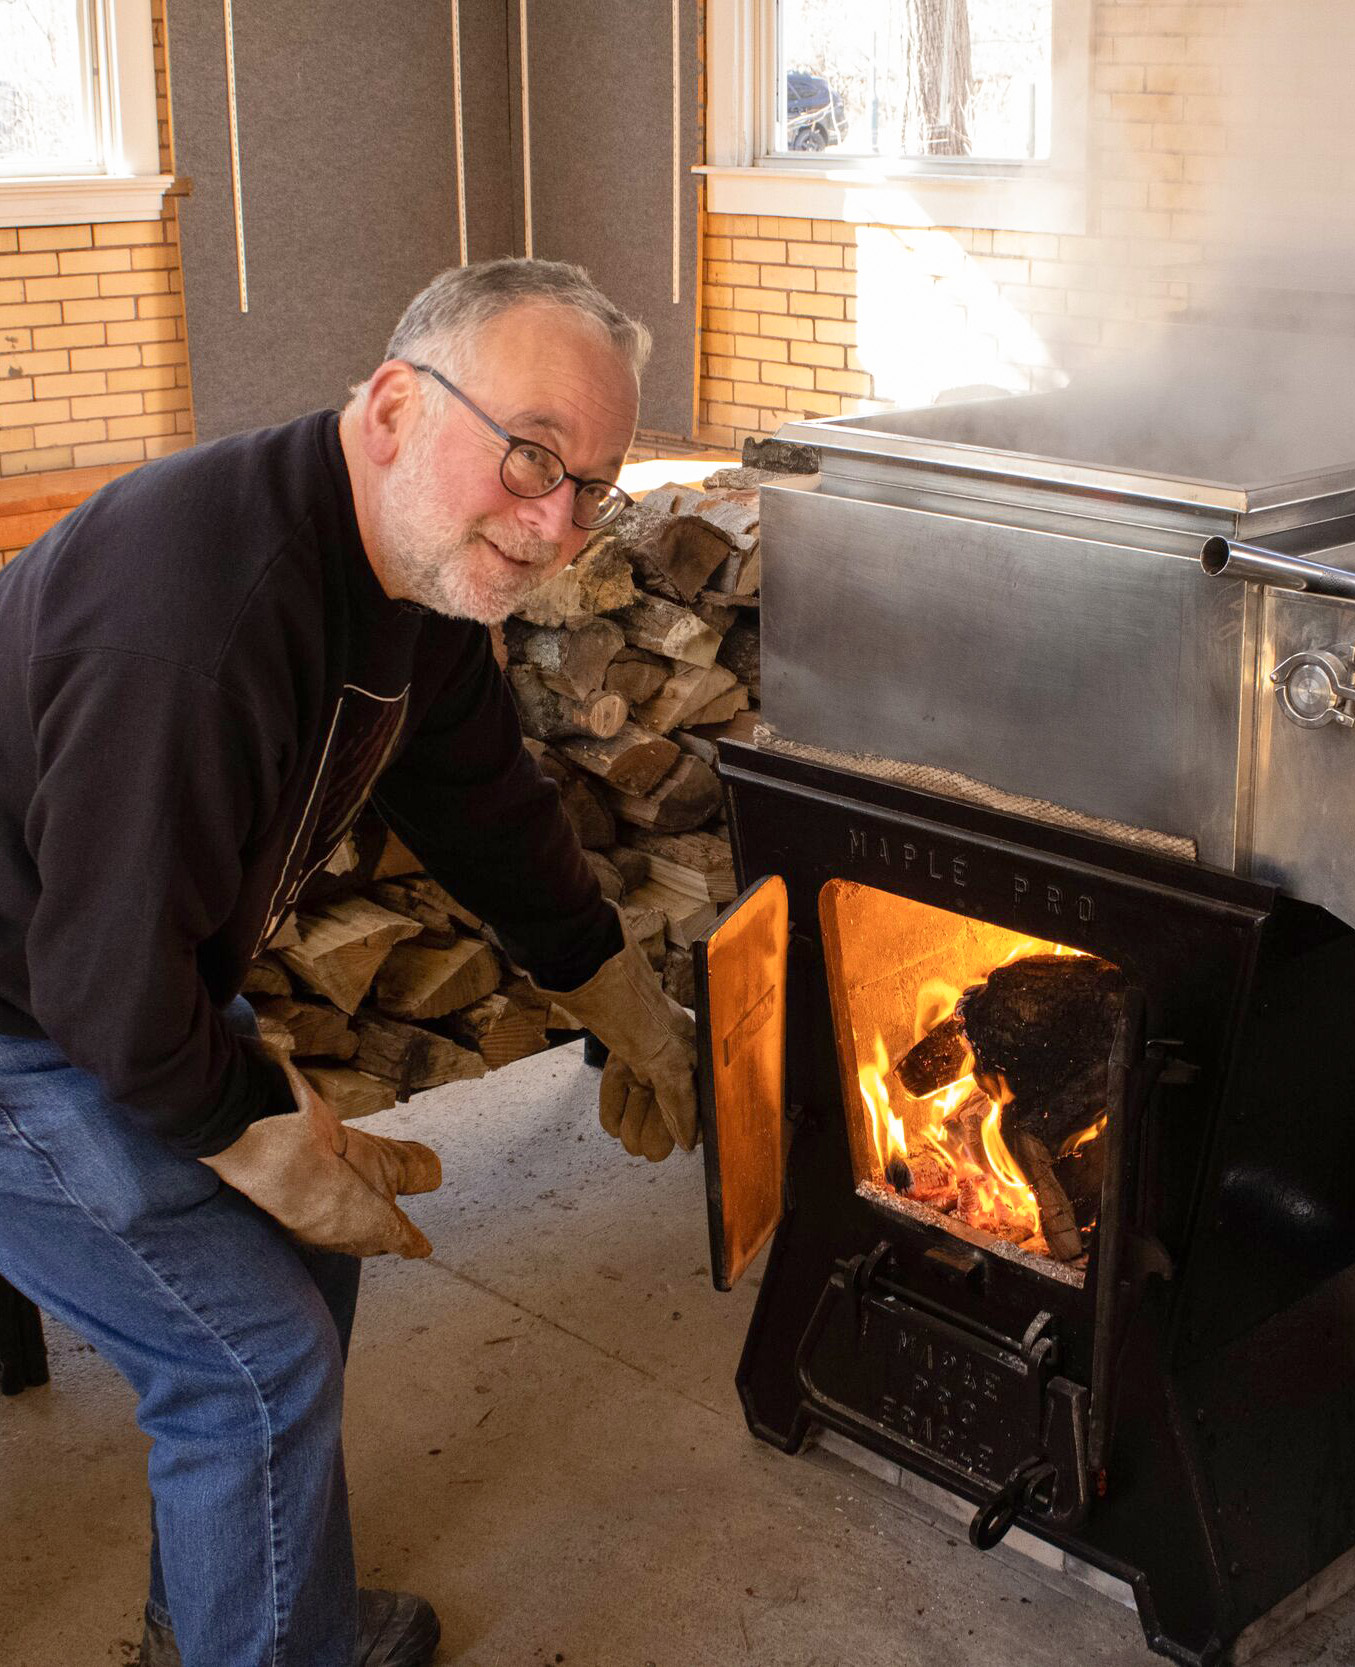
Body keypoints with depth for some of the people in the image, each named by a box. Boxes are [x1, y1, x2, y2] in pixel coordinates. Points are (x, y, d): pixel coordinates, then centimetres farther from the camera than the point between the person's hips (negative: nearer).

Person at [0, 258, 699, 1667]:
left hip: (136, 967, 10)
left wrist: (613, 993, 20)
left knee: (308, 1256, 17)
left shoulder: (420, 559, -4)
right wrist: (272, 1144, -16)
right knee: (255, 1354, -6)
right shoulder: (210, 611, -37)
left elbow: (482, 800, 11)